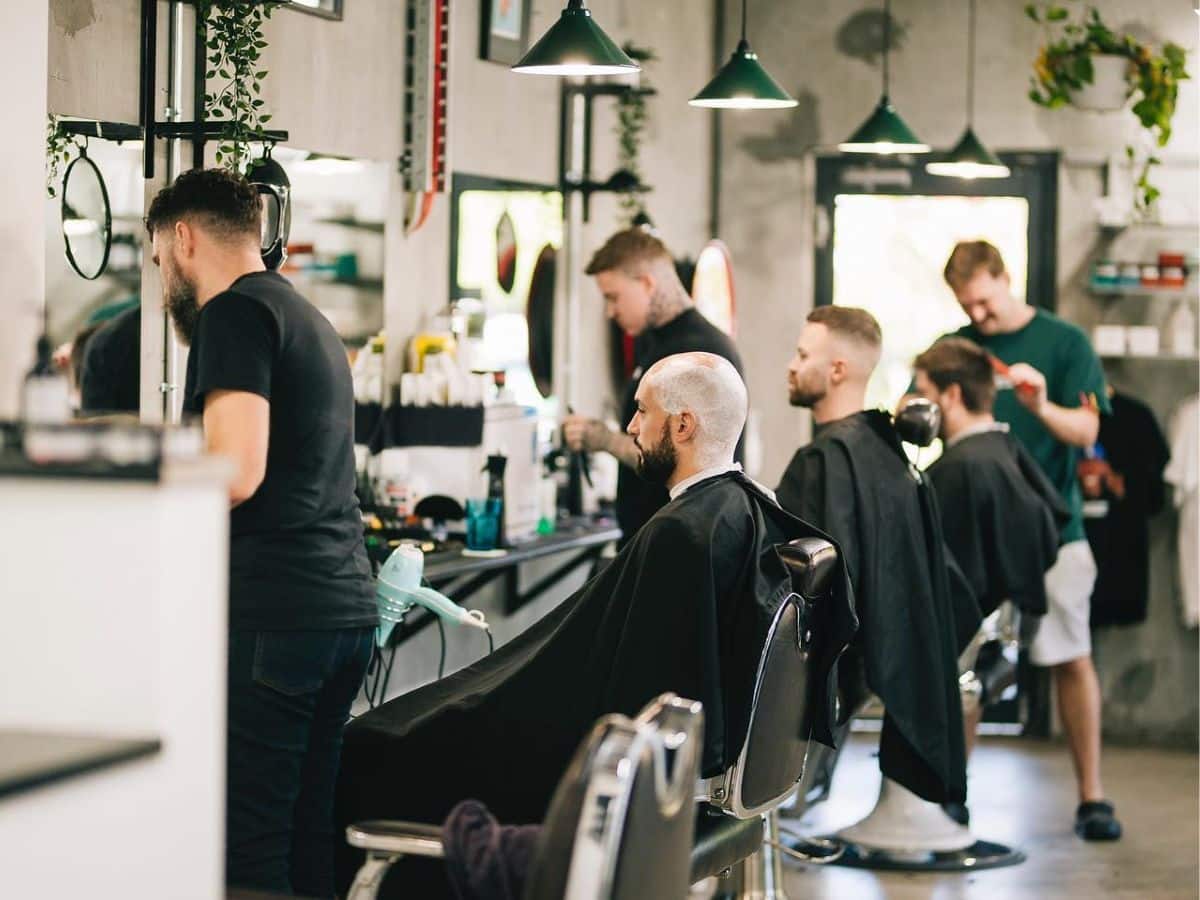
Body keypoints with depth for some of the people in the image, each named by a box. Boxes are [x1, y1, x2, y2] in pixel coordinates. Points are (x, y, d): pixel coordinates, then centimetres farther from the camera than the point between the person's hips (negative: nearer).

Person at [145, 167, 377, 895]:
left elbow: (236, 473, -17)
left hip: (271, 615, -9)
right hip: (347, 606, 9)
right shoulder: (311, 320, 22)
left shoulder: (236, 312, -6)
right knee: (309, 835, 11)